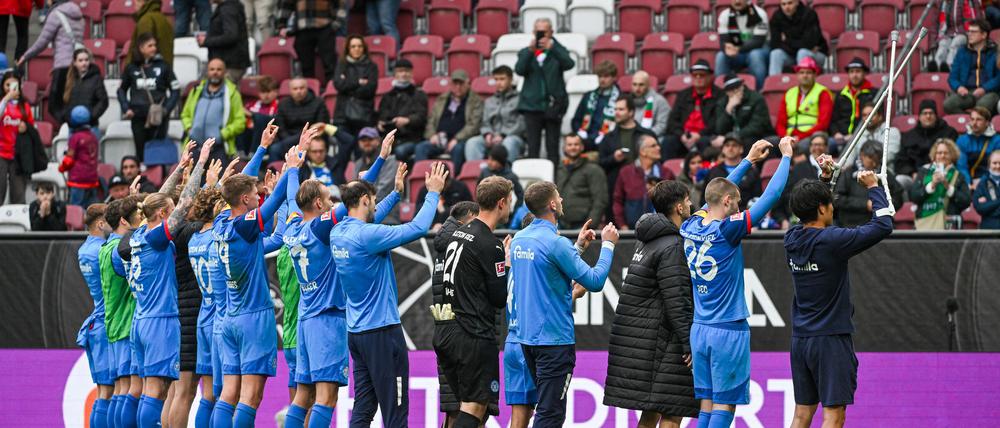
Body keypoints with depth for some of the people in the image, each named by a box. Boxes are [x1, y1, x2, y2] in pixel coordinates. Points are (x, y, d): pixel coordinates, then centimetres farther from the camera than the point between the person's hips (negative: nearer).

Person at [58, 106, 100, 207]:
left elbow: (69, 159, -7)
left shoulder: (75, 137, -11)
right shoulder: (93, 137, 8)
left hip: (78, 179, -7)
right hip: (93, 179, 7)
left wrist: (61, 167, 12)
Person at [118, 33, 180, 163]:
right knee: (141, 152, 5)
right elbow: (121, 90, 17)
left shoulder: (163, 65, 0)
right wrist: (126, 109, 4)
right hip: (138, 117, 2)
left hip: (158, 117, -2)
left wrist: (167, 108, -7)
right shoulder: (132, 68, 6)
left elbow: (175, 89, 4)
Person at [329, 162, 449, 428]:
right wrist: (433, 192, -6)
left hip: (356, 333, 9)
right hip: (382, 332, -9)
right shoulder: (365, 235, -18)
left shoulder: (338, 234, 6)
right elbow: (417, 228, -19)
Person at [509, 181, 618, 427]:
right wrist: (608, 245, -2)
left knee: (547, 407, 18)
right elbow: (595, 281, -15)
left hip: (526, 336, 9)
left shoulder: (519, 240, 7)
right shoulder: (555, 243, -18)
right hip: (554, 338, -9)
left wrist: (579, 246, 23)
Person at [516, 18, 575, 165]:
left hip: (553, 105, -1)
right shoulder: (525, 53, 10)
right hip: (532, 106, 1)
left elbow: (569, 64, -13)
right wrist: (530, 51, -18)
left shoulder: (557, 52, 7)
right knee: (533, 147, 0)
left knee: (553, 147, 1)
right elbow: (519, 70, -7)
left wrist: (552, 47, -22)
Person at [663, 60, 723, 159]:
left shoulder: (719, 96, 4)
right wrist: (681, 135, -8)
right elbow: (673, 120, 13)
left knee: (704, 142, -37)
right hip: (684, 138, 4)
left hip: (706, 136, -4)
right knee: (668, 141, -25)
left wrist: (699, 135, -17)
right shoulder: (683, 95, 20)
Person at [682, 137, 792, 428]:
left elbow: (718, 192, 22)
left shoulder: (690, 227, 4)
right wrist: (786, 156, 0)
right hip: (729, 329, -7)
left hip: (699, 329, 7)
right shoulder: (727, 230, -14)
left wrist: (749, 160, 29)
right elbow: (771, 196, -12)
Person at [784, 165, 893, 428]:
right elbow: (883, 226, -11)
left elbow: (811, 212, 26)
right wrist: (874, 187, 1)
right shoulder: (831, 240, -17)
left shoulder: (792, 239, 3)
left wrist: (825, 178, 24)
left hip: (800, 338, 7)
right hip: (831, 338, -7)